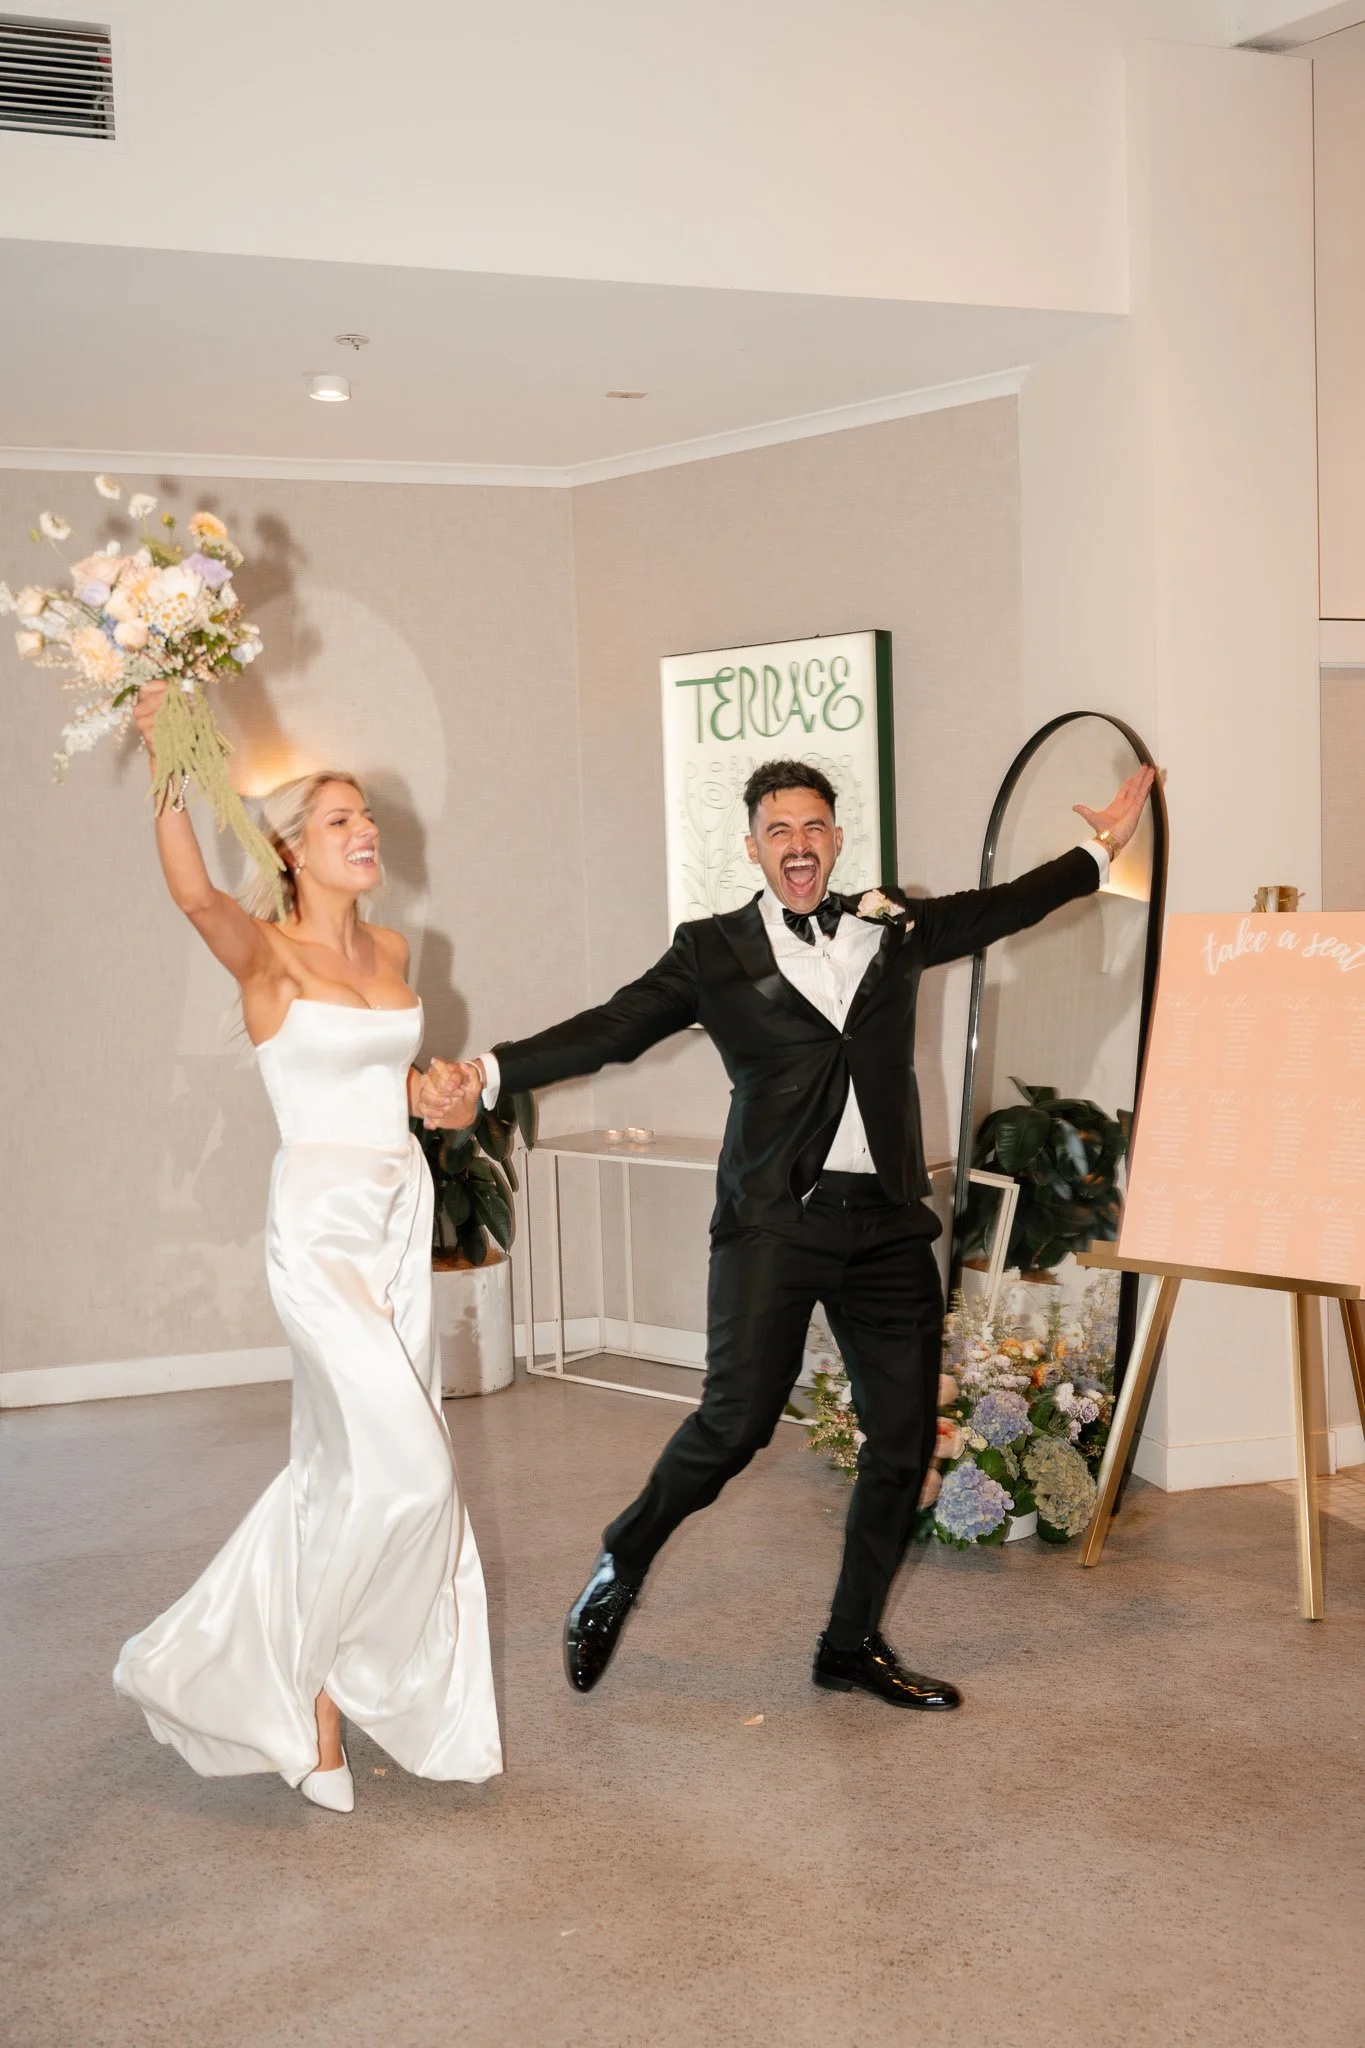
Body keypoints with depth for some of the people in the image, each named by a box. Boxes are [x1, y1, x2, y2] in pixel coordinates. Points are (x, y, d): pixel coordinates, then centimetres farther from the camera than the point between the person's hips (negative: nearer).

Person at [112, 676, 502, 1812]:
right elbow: (196, 895, -32)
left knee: (351, 1463, 13)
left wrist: (420, 1089, 4)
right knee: (404, 1468, -12)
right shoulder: (266, 954, -10)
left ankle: (249, 1656, 32)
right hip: (323, 1226, -7)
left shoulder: (392, 951, 10)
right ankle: (311, 1676, 11)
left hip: (403, 1219, 7)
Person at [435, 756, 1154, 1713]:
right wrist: (490, 1074, -15)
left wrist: (1102, 850, 30)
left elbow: (1003, 907, 27)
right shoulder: (716, 951, 4)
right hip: (776, 1216, -4)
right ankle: (618, 1572, 14)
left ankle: (853, 1644, 24)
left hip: (887, 1223, 4)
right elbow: (613, 1027, -4)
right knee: (736, 1420, -13)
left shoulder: (893, 927, 13)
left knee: (905, 1439, 6)